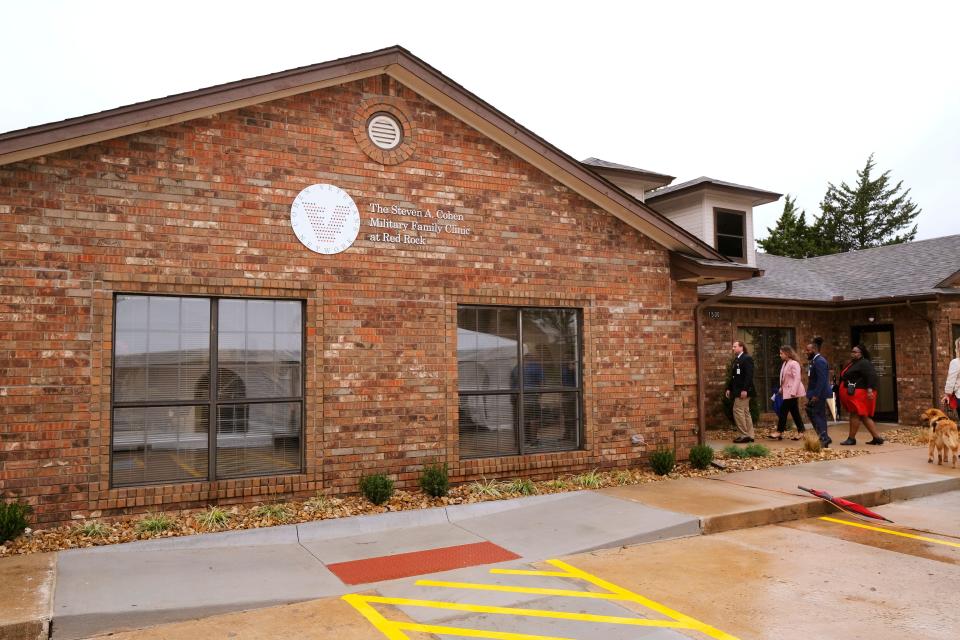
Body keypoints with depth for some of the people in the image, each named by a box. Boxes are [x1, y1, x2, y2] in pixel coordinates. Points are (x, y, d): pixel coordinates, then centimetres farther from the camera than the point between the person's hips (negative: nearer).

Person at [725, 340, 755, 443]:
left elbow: (749, 375, -19)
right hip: (737, 390, 9)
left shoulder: (747, 358, -11)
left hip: (743, 390, -9)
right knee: (745, 412, 11)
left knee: (738, 410, -10)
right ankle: (749, 435, 15)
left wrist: (744, 390, -25)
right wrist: (729, 388, 14)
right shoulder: (736, 359, 15)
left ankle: (744, 435, -4)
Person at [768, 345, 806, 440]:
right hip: (787, 391, 9)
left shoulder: (794, 364, -14)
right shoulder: (785, 363, 14)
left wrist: (793, 392, -25)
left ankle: (779, 432, -3)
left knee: (783, 411, -8)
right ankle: (800, 432, 16)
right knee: (794, 412, 11)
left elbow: (797, 379, -20)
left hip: (791, 392, -9)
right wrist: (781, 389, 14)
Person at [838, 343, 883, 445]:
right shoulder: (852, 363, 18)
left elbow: (872, 375, -24)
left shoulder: (864, 363, -12)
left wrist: (869, 390, -31)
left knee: (855, 414, -5)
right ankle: (877, 437, 11)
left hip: (859, 394, -10)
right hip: (853, 394, 10)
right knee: (864, 416, 10)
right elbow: (845, 377, 22)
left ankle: (851, 438, 1)